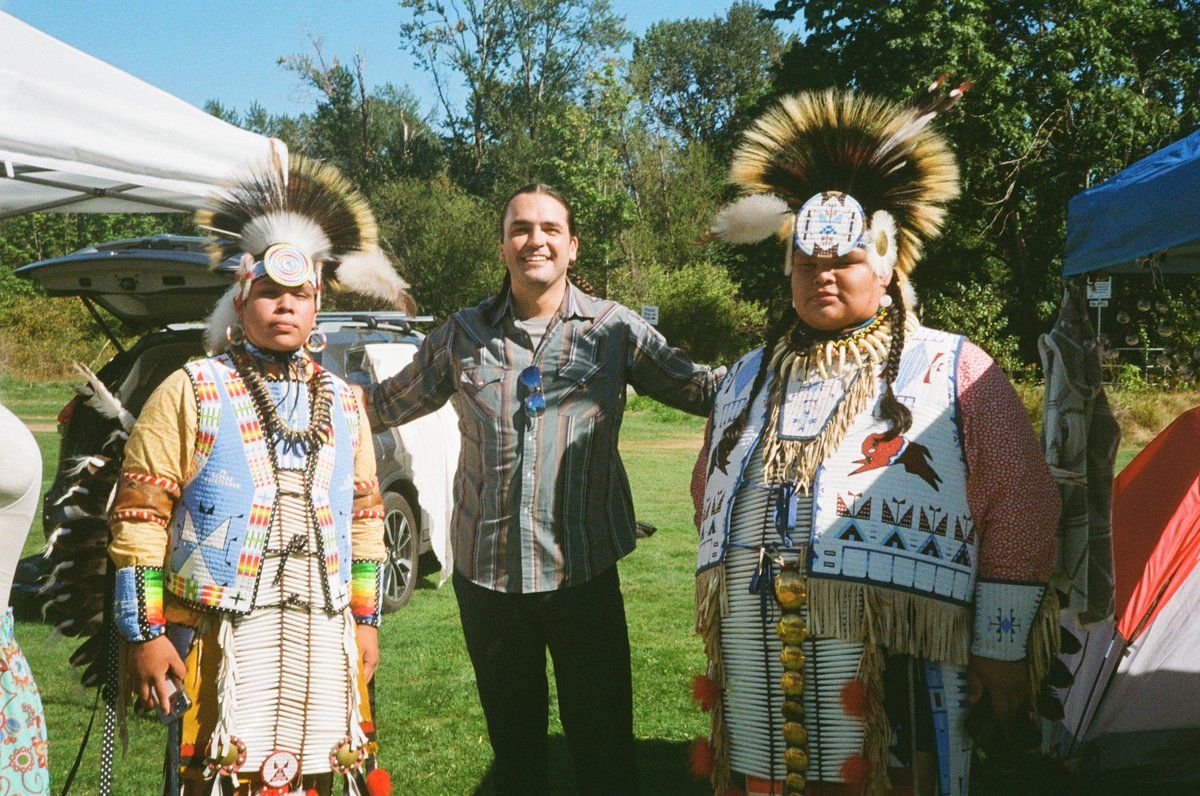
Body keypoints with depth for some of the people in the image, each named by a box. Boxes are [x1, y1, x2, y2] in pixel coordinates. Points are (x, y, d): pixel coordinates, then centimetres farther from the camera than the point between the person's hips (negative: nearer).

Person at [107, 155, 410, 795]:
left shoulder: (343, 404, 14)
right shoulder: (191, 392, -1)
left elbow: (365, 518, 19)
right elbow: (139, 519, -5)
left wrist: (365, 619, 16)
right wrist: (144, 634, -9)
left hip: (324, 641, 4)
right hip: (218, 640, -4)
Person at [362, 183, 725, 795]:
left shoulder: (615, 329, -1)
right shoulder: (462, 336, 6)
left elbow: (701, 389, 0)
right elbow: (391, 401, 16)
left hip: (584, 568, -2)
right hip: (485, 570, 2)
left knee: (603, 743, 6)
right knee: (512, 741, 17)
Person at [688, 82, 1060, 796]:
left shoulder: (955, 371, 1)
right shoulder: (750, 379, 16)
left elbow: (1019, 509, -2)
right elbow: (711, 504, 26)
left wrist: (1002, 648, -4)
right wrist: (724, 628, 25)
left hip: (896, 686, -4)